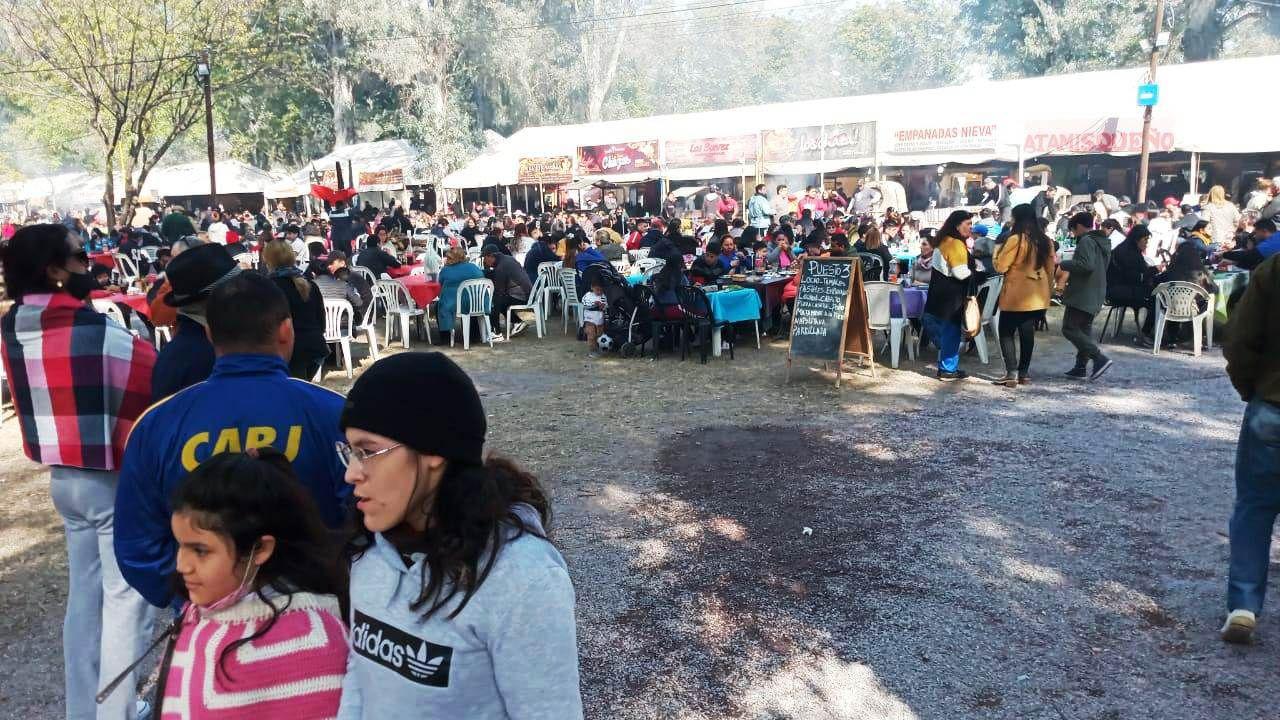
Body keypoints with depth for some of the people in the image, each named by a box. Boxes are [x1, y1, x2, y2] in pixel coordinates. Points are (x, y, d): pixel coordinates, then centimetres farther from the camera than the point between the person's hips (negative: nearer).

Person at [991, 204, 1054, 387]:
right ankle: (1024, 372, 17)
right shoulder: (1045, 241, 5)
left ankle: (1011, 373, -3)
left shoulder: (1016, 239, -16)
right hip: (1037, 295, 6)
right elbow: (1050, 269, 12)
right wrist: (1048, 290, 21)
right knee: (1027, 333, 12)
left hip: (1016, 295, -6)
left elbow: (1000, 267, -13)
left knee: (1006, 333, 3)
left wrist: (999, 249, 4)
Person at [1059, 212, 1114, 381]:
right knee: (1084, 330, 13)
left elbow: (1087, 265, -28)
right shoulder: (1103, 241, 17)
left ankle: (1100, 359, -16)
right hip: (1096, 295, 10)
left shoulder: (1086, 241, -15)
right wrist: (1071, 275, 26)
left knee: (1069, 329, -8)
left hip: (1082, 295, -10)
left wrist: (1063, 264, -17)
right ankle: (1081, 367, 13)